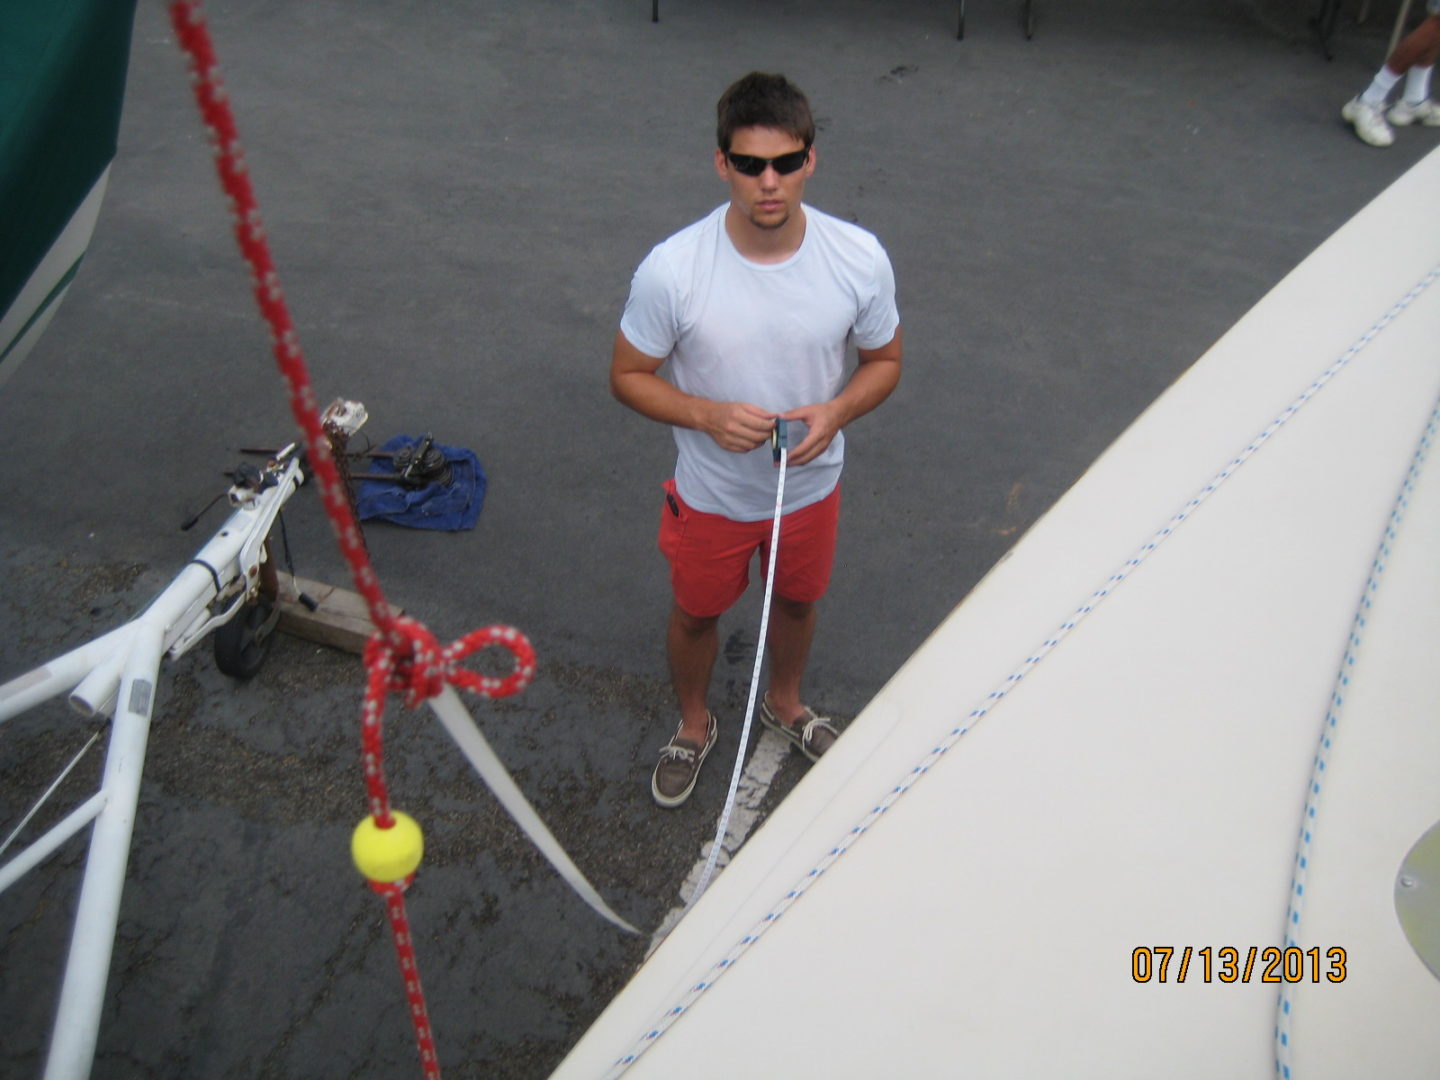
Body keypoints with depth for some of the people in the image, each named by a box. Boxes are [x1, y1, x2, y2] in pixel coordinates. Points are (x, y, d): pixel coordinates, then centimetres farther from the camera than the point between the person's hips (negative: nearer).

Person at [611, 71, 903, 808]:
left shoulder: (859, 258, -18)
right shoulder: (672, 269, -25)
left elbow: (884, 361, -3)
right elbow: (628, 376, -12)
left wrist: (836, 412, -23)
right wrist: (707, 415, -29)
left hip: (811, 488, 2)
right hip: (710, 494, -2)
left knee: (797, 602, 26)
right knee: (696, 613, 20)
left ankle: (785, 704, 59)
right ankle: (693, 725, 52)